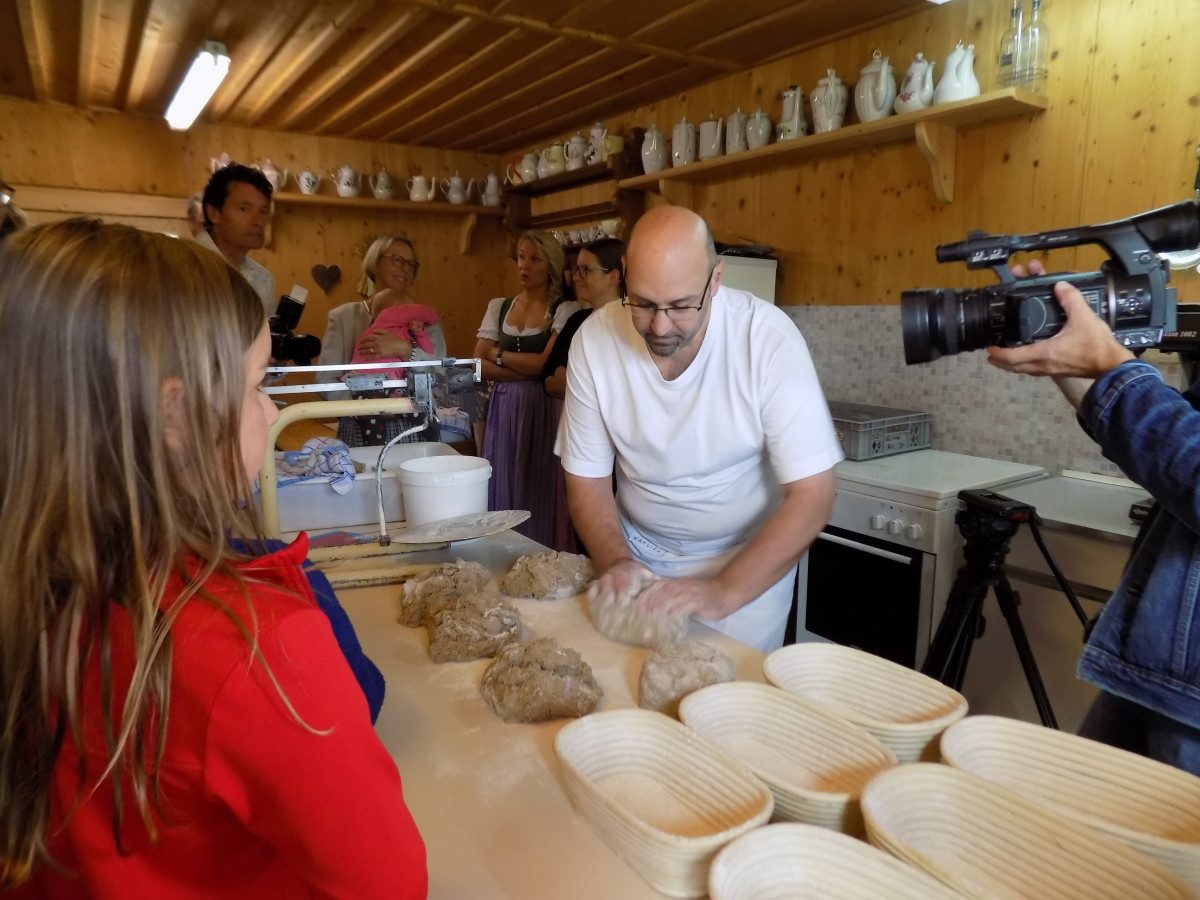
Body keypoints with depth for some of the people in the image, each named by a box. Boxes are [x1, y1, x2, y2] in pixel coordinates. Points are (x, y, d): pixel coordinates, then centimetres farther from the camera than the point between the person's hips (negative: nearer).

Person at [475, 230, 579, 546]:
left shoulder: (564, 310, -2)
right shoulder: (498, 306, 12)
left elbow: (548, 364, -13)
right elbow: (479, 364, 3)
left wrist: (500, 355, 0)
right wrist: (530, 370, -9)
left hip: (541, 410, -4)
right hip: (502, 408, 4)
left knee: (534, 493, -2)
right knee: (500, 491, 6)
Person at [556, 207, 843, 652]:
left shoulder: (769, 339, -24)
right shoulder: (595, 339, -17)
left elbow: (812, 497, -23)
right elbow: (586, 478, -7)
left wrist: (725, 592, -31)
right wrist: (616, 562, -23)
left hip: (750, 562, -2)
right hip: (638, 555, 3)